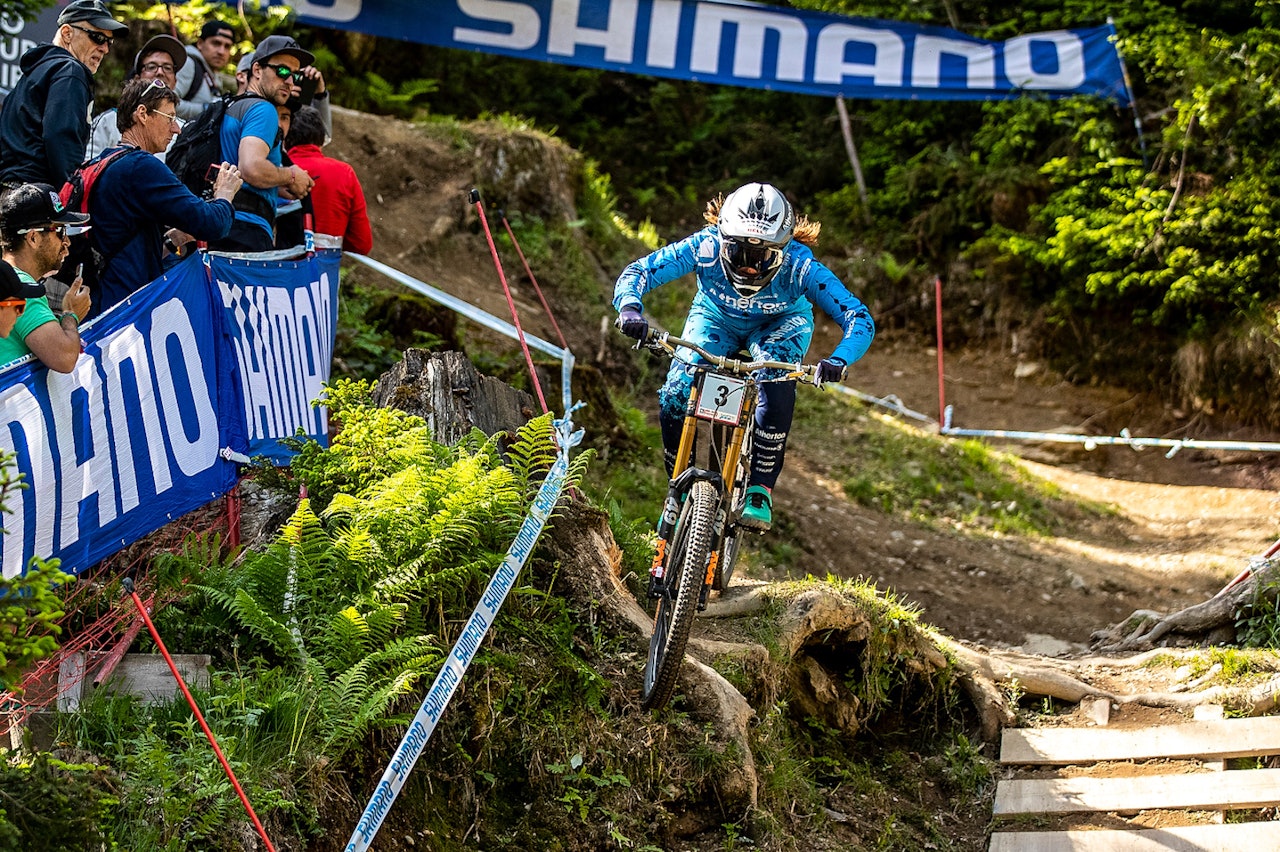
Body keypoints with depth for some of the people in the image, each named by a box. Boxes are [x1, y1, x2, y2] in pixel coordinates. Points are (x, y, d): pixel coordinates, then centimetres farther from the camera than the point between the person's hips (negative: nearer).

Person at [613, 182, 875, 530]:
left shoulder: (799, 265, -37)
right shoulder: (705, 248, -36)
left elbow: (860, 320, -38)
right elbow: (636, 272, -29)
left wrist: (838, 360, -58)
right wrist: (630, 308, -51)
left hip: (780, 324, -1)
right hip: (716, 318, 1)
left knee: (777, 386, -32)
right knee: (674, 398, -19)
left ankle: (760, 489, -15)